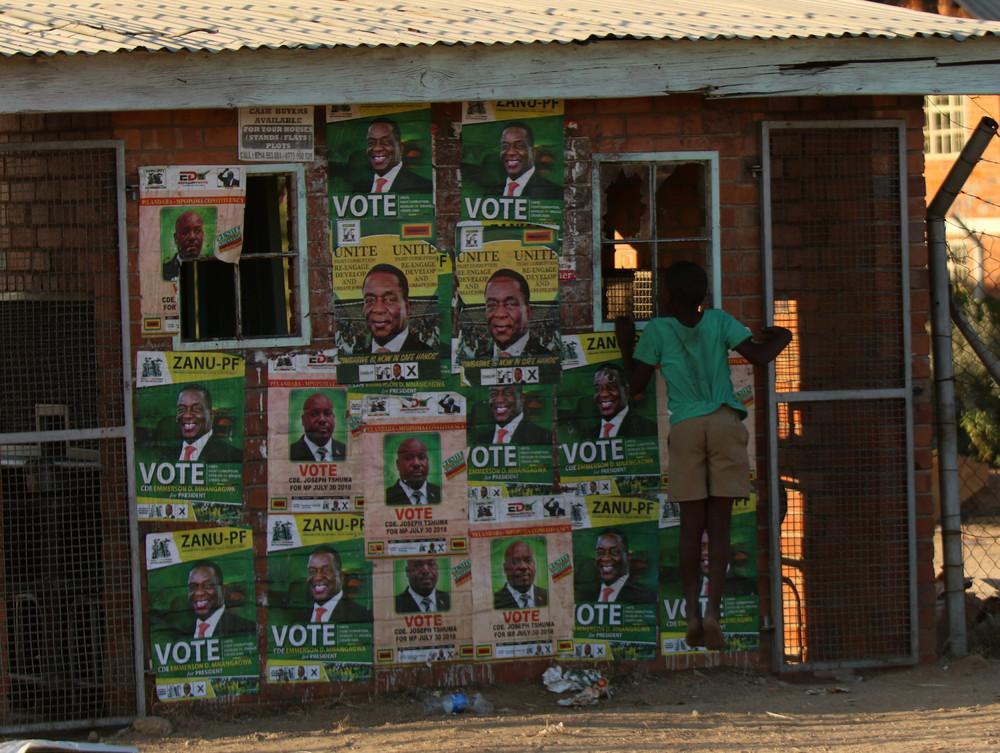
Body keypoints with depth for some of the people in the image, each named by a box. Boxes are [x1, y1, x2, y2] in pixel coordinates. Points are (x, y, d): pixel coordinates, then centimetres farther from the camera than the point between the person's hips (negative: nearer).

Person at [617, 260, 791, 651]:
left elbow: (636, 384, 7)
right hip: (725, 422, 0)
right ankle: (713, 608, -12)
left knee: (691, 526, 4)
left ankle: (692, 613, -5)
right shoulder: (719, 321, 7)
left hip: (685, 428, 0)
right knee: (719, 524, 0)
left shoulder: (657, 330, 5)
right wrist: (779, 338, 22)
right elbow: (759, 356, 1)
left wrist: (625, 344, 22)